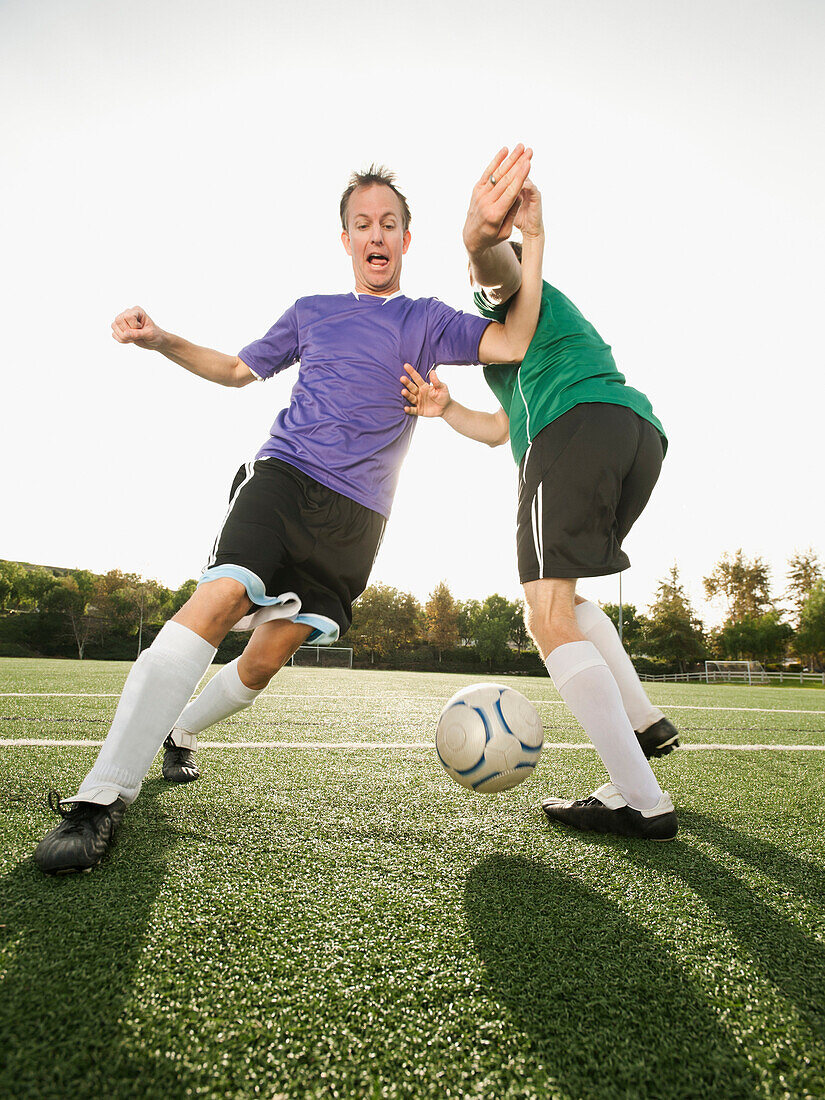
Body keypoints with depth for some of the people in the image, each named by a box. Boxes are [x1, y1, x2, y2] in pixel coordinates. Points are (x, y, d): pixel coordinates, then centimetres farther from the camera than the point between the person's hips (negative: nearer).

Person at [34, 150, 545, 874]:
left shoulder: (427, 320, 12)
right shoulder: (311, 313, 17)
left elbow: (512, 344, -4)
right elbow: (238, 369, 27)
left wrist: (532, 235, -10)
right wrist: (160, 340, 12)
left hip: (357, 514, 0)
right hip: (284, 473, 0)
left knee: (269, 655, 0)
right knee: (220, 599, -26)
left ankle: (180, 730, 29)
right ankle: (103, 795, -21)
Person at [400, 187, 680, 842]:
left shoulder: (509, 294, 19)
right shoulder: (553, 319, 42)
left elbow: (492, 254, -11)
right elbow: (501, 429, 28)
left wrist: (480, 231, -34)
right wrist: (444, 408, 11)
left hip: (577, 423, -9)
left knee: (549, 617, -13)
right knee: (561, 597, 24)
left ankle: (642, 802, -15)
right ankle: (645, 720, 22)